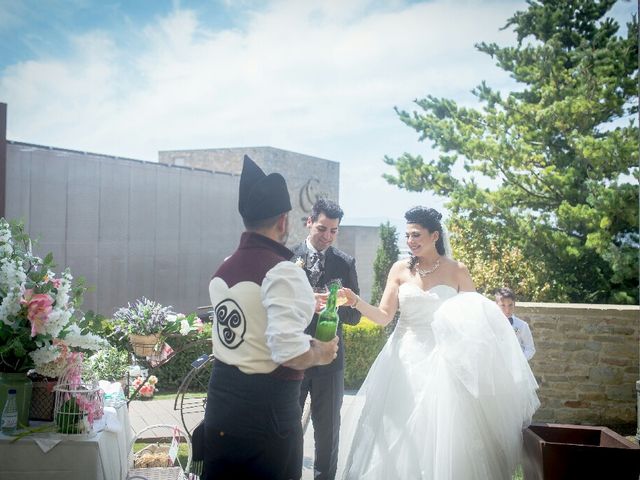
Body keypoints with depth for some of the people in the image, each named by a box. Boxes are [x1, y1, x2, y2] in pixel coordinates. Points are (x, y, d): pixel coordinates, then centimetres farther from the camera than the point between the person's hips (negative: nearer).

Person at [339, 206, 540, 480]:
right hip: (406, 360, 2)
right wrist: (356, 302, -16)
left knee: (441, 432, 1)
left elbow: (475, 317, 3)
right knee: (399, 435, 3)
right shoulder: (400, 269, 3)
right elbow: (383, 317, 0)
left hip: (443, 361, -1)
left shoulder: (457, 271, 0)